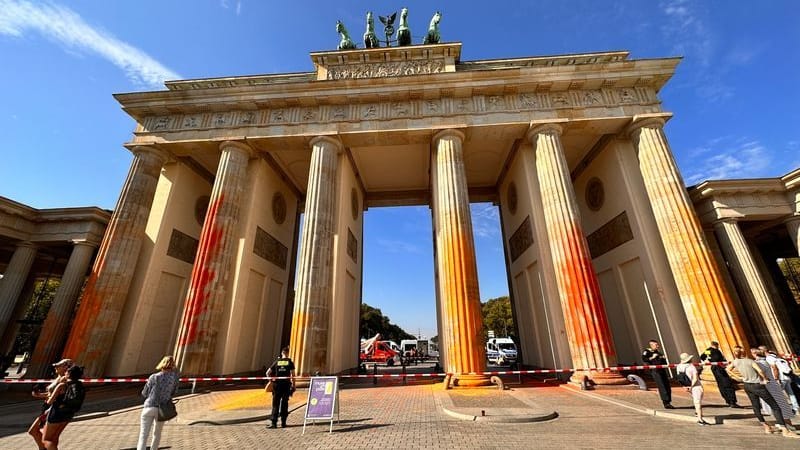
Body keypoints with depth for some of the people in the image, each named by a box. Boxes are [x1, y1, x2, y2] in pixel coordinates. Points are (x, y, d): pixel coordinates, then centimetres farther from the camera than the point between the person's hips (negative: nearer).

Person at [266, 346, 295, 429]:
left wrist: (271, 380, 14)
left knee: (275, 403, 7)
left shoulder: (277, 361, 3)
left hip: (277, 385, 1)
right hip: (286, 385, -1)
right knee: (284, 404, 8)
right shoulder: (290, 362, -2)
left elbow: (268, 373, 1)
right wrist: (293, 385, 0)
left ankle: (273, 422, 4)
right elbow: (292, 375, -8)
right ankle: (283, 422, 13)